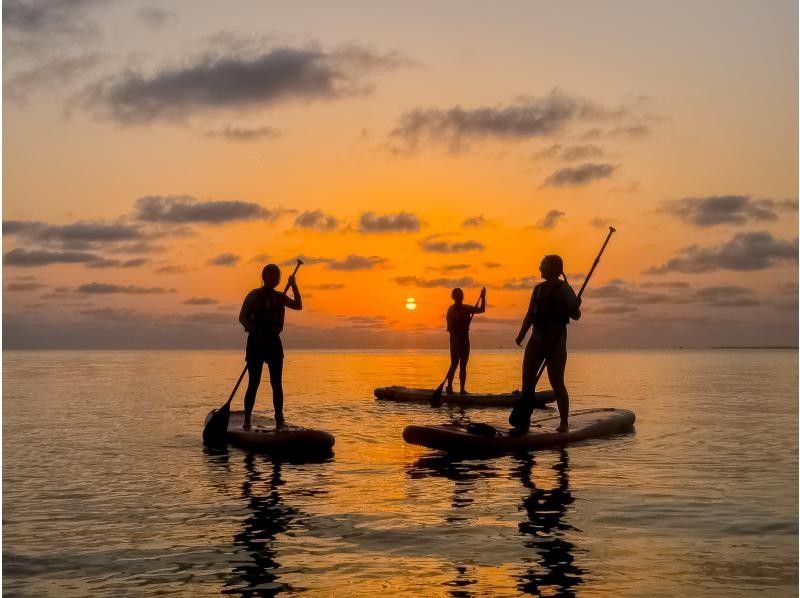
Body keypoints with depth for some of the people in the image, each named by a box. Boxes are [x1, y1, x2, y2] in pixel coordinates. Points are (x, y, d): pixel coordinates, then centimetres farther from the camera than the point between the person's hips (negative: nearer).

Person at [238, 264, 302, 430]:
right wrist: (253, 331, -21)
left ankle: (279, 419, 5)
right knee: (253, 383, -5)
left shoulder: (280, 297, 11)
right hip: (256, 342, -4)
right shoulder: (253, 295, -1)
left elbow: (298, 305, -2)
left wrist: (294, 286, -9)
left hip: (273, 341, 4)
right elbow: (242, 317, -5)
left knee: (277, 383, 2)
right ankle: (247, 421, 0)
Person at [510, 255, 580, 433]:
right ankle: (523, 421, 5)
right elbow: (530, 314, 15)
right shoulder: (538, 288, 13)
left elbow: (576, 316, -10)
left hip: (555, 340, -6)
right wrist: (521, 334, 6)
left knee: (556, 383, -3)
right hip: (537, 338, 6)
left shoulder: (563, 288, -7)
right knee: (527, 380, 1)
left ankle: (564, 423, 7)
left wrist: (575, 307, -32)